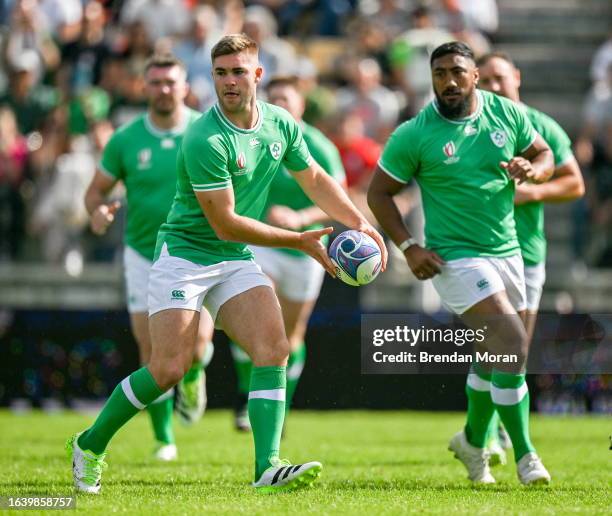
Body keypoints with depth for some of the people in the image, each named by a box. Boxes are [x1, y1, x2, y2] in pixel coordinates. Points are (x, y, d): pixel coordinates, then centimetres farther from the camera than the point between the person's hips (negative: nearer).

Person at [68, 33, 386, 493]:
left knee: (274, 349, -15)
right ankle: (90, 445, 8)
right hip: (185, 253, -6)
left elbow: (315, 180, 18)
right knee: (170, 368, -13)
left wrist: (359, 223, 6)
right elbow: (226, 225, -21)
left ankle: (268, 467, -20)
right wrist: (301, 241, -17)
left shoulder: (281, 124, 0)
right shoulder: (206, 141, -22)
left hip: (238, 262, 6)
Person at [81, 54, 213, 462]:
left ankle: (193, 376, 21)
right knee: (151, 351, -1)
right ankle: (164, 438, 14)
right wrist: (98, 210, -18)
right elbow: (97, 189, 5)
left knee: (196, 344, -17)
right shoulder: (125, 140, -4)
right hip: (144, 255, 1)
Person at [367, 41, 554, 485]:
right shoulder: (414, 136, -11)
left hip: (506, 249, 6)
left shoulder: (507, 113, 0)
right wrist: (408, 247, -13)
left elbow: (545, 155, 11)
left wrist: (532, 170, -13)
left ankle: (473, 440, 39)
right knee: (513, 342, -19)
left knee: (497, 353, 16)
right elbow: (379, 192, -3)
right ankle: (524, 455, -10)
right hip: (454, 256, -6)